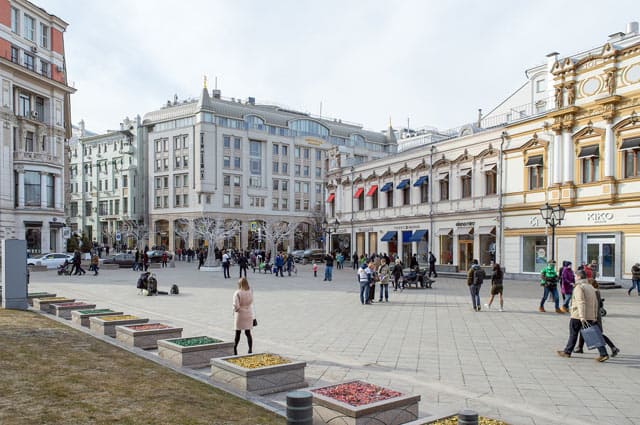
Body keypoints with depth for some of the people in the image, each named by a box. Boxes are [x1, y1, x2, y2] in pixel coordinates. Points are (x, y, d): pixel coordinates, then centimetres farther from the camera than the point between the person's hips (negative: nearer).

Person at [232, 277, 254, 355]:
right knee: (248, 333, 11)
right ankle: (250, 350, 11)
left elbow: (236, 306, -20)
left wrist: (235, 310, -2)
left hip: (240, 314, -3)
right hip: (249, 314, 3)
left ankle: (235, 349, 22)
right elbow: (251, 303, 5)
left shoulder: (237, 293, -19)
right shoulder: (250, 292, -6)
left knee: (238, 333, 12)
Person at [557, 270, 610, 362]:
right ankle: (604, 354, -3)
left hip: (577, 316, -6)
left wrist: (582, 317, -26)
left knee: (573, 334, 7)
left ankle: (567, 352, 19)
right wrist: (595, 317, 18)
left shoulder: (579, 287, -10)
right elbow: (596, 303, 15)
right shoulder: (591, 287, 15)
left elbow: (581, 303, -21)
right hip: (591, 316, 6)